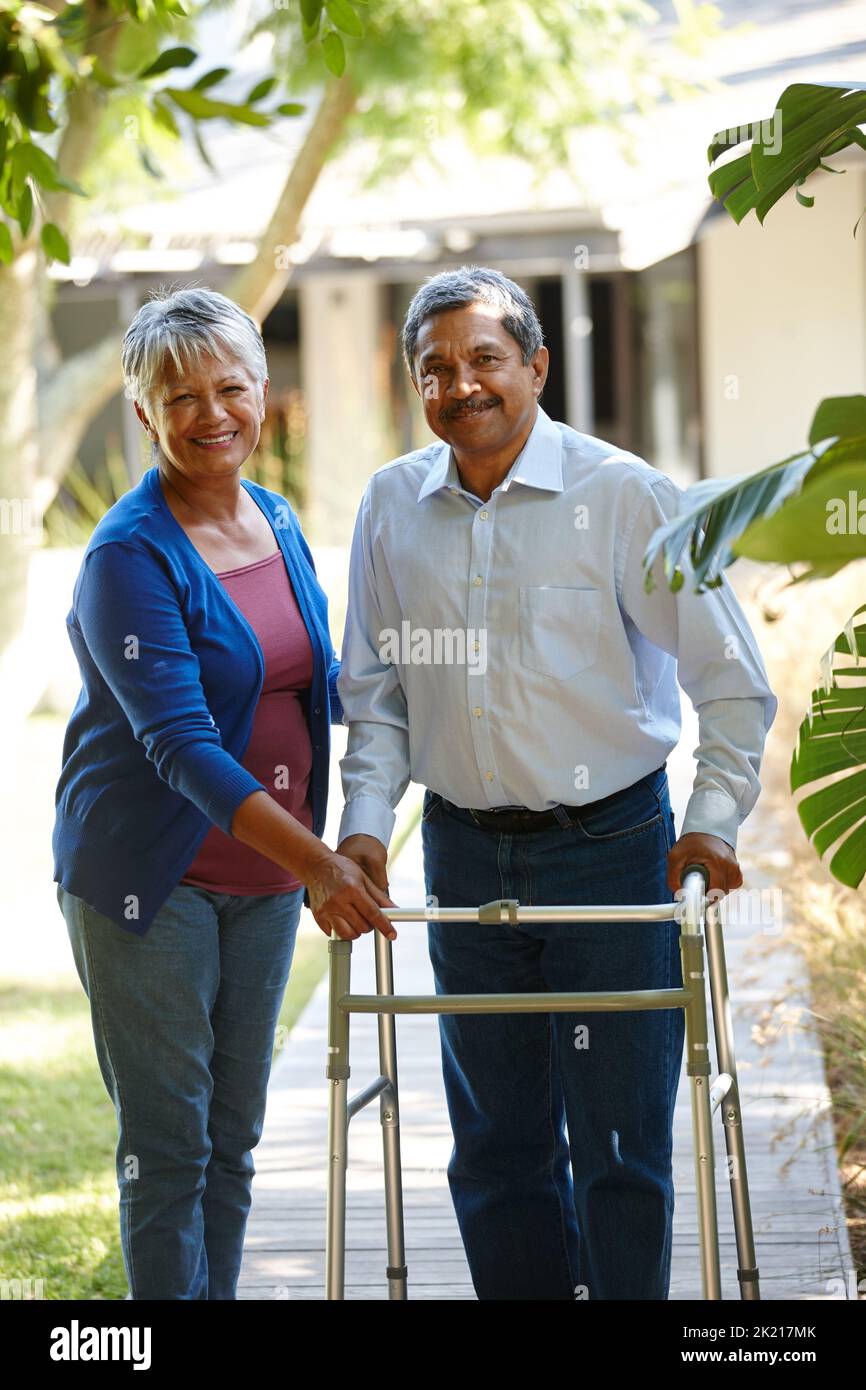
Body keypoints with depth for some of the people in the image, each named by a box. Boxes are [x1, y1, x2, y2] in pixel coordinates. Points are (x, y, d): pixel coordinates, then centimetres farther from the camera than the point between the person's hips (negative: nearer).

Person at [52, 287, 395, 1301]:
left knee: (232, 1140, 13)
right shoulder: (129, 556, -17)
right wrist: (317, 862, -32)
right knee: (167, 1144, -1)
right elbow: (179, 742, -25)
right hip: (148, 877, -7)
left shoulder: (278, 523, 6)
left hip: (266, 873, 7)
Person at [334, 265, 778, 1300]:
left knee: (619, 1140, 0)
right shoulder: (392, 505, 3)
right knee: (495, 1143, 11)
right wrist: (366, 817, -2)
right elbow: (376, 685, 10)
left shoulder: (622, 494, -9)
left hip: (609, 844, -4)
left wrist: (714, 817, -13)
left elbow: (731, 678, -5)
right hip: (465, 852, 4)